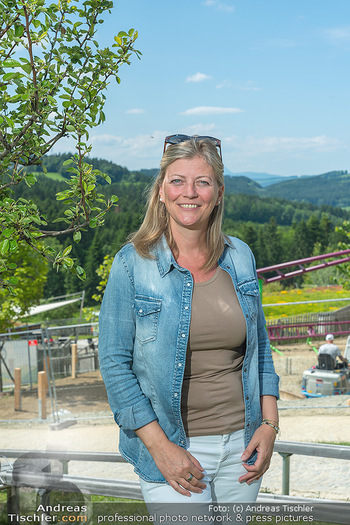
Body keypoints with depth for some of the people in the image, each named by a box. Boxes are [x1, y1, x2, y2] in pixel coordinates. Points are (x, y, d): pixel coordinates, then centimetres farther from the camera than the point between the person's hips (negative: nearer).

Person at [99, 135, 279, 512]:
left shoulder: (240, 258, 2)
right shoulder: (132, 264, -9)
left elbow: (259, 343, 11)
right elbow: (114, 364, -9)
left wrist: (269, 423, 2)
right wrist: (160, 446, -15)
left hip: (242, 441, 4)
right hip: (175, 447, -4)